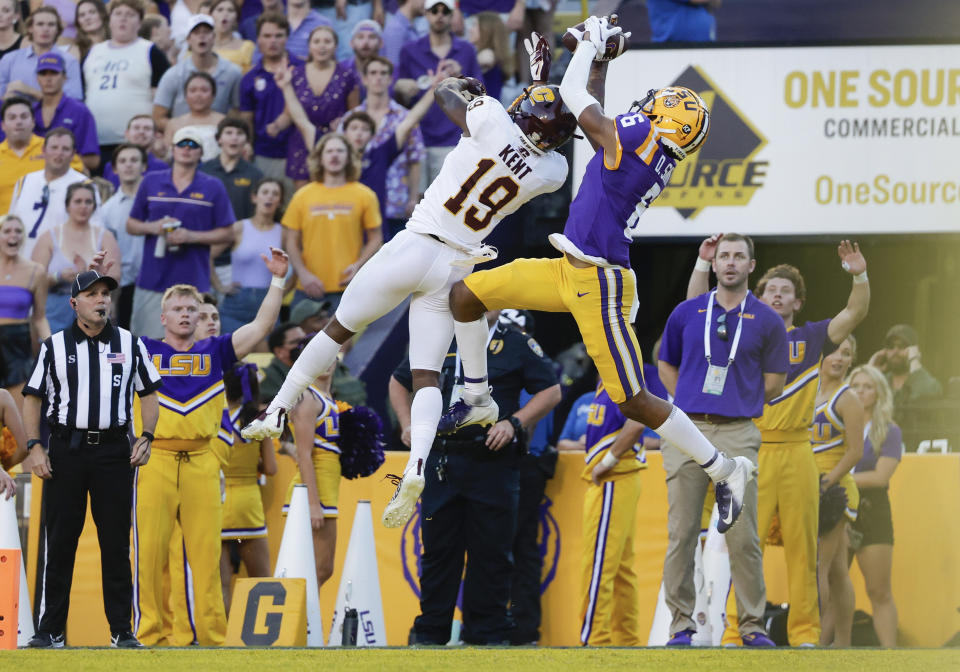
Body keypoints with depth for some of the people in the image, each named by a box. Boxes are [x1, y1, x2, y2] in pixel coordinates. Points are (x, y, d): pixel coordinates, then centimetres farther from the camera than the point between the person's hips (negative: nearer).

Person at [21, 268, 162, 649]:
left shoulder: (130, 344, 9)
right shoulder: (54, 346, 6)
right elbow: (33, 398, 7)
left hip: (114, 452, 0)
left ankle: (122, 631, 4)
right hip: (65, 450, 0)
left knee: (116, 543, 0)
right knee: (58, 542, 0)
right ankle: (50, 631, 4)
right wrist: (35, 447, -4)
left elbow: (149, 394, 13)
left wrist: (146, 438, -1)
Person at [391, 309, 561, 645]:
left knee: (492, 551, -1)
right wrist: (408, 424, 10)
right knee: (438, 549, 4)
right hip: (442, 462, 2)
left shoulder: (518, 345, 5)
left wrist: (513, 422, -8)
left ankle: (487, 633, 6)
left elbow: (551, 390, 4)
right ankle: (429, 633, 10)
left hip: (493, 463, -2)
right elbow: (399, 382, 24)